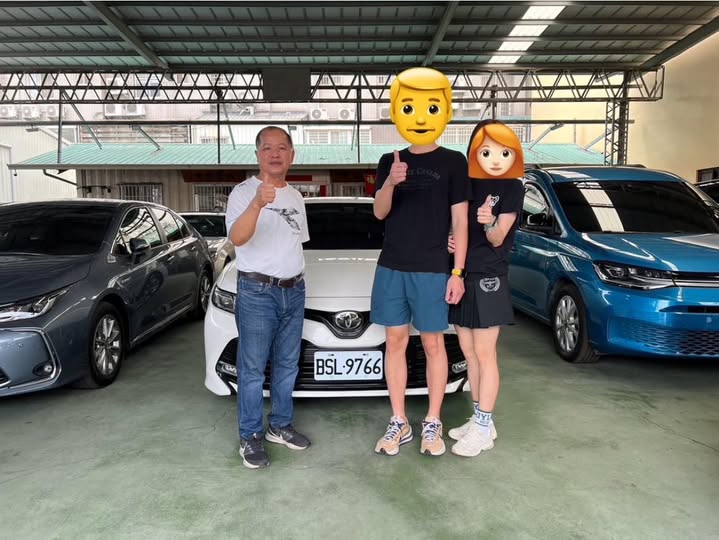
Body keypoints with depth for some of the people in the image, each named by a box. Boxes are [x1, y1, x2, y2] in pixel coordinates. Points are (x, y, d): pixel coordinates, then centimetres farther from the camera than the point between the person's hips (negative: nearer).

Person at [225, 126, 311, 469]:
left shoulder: (295, 196, 12)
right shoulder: (243, 192, -9)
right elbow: (237, 238, -27)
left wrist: (296, 279, 15)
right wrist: (258, 203, -44)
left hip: (294, 290, 7)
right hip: (257, 292, -6)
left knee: (287, 365, 14)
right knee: (252, 369, 0)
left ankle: (280, 425, 28)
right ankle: (250, 437, 12)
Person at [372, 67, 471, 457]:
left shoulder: (453, 162, -1)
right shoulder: (389, 161, 9)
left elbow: (459, 221, -2)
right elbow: (379, 213, -1)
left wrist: (457, 272, -7)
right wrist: (390, 183, -22)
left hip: (431, 270, -3)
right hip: (391, 267, 4)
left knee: (433, 343, 5)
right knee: (395, 342, 8)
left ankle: (432, 423, 20)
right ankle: (398, 422, 20)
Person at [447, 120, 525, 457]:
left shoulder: (512, 188, -6)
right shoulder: (467, 185, 8)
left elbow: (497, 239, -12)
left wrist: (489, 222, -33)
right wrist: (449, 240, -7)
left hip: (488, 279, -6)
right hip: (462, 276, 6)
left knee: (485, 354, 0)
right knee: (469, 353, 12)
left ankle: (483, 429, 11)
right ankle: (479, 420, 25)